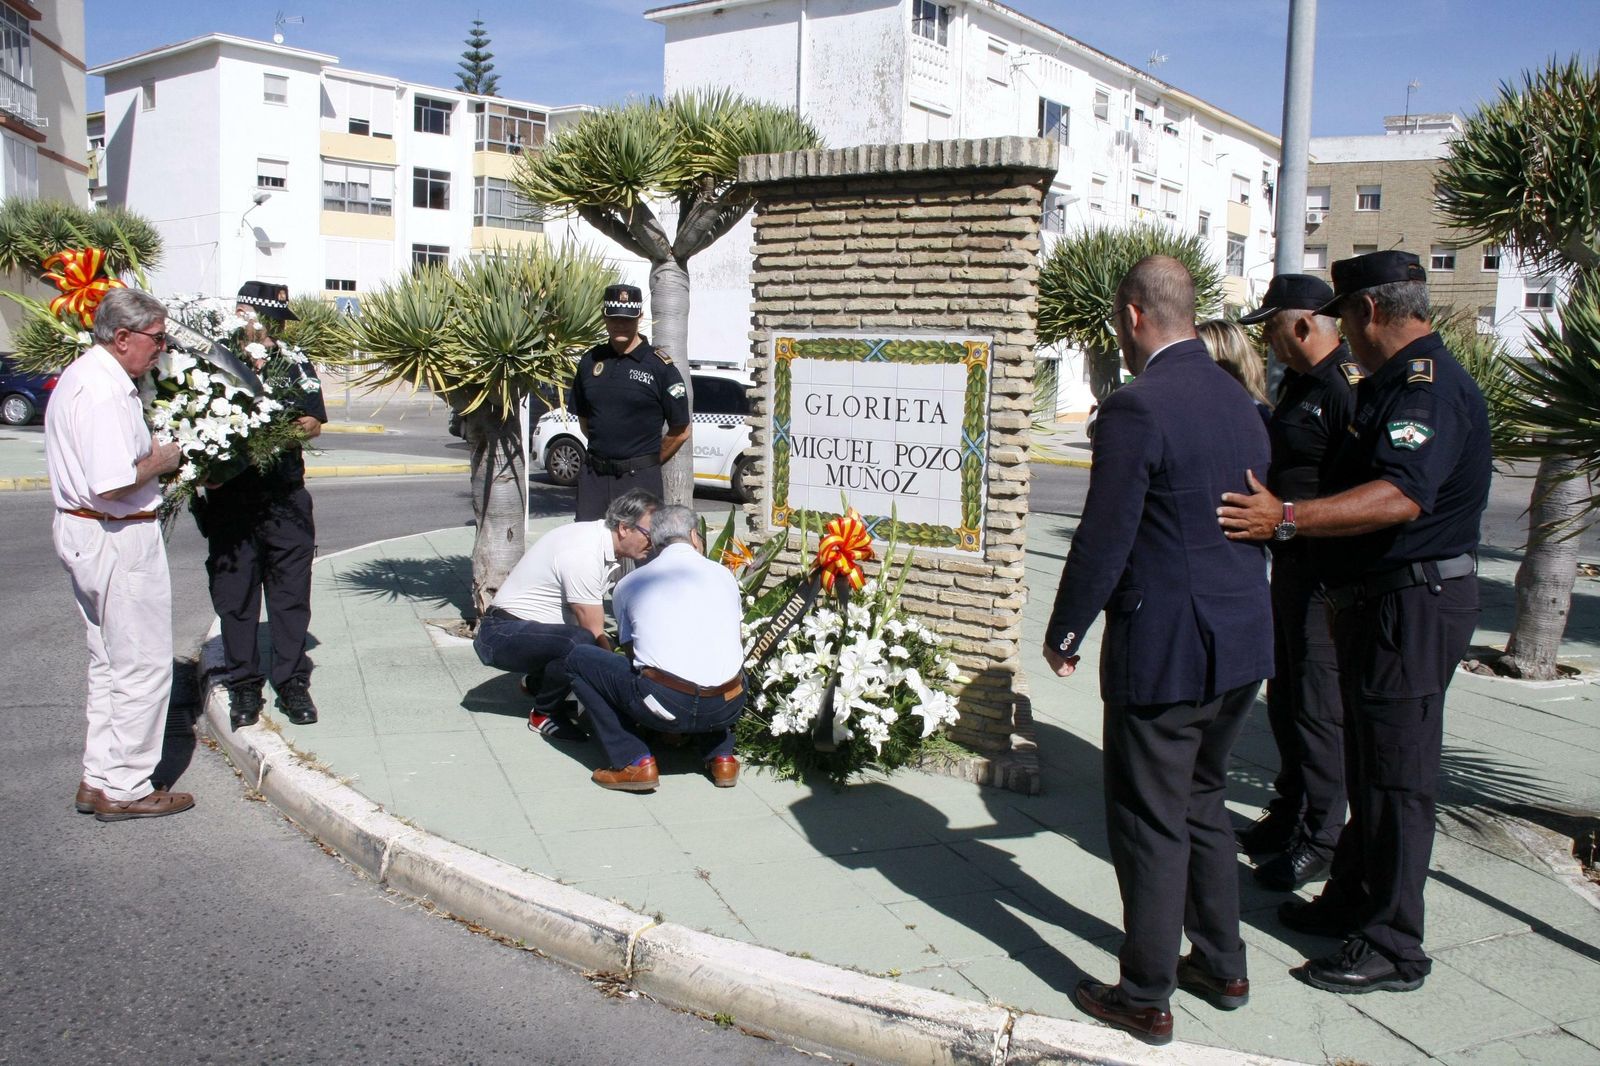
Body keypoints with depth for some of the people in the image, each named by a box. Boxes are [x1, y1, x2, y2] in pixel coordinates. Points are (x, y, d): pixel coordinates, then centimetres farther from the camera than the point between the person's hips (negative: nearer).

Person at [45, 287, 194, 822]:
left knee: (109, 664, 18)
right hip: (117, 539, -11)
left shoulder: (80, 376, 13)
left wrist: (150, 451, 10)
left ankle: (99, 778, 26)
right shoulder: (104, 392, -21)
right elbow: (112, 484, -28)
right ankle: (124, 788, 9)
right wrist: (161, 461, -12)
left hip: (80, 531, 11)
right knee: (142, 667, 0)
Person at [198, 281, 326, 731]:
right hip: (230, 500, 0)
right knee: (234, 596, 6)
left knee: (290, 593, 5)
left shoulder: (295, 366, 6)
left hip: (285, 499, 0)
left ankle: (292, 682, 15)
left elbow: (314, 423, 1)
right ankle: (243, 685, 18)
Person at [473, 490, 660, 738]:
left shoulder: (619, 549, 1)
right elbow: (594, 634, -23)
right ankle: (545, 714, -8)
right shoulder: (584, 556, -27)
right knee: (580, 643, -34)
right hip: (502, 633, -9)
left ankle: (539, 682, 16)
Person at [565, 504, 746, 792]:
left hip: (664, 704, -3)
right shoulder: (723, 574, 14)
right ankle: (721, 756, 23)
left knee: (579, 659, 15)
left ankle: (633, 762, 8)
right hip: (728, 708, 4)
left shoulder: (628, 584, 10)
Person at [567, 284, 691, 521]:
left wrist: (648, 462, 7)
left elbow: (680, 431, 0)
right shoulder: (590, 361, 9)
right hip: (593, 475, 4)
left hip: (639, 477, -4)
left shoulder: (659, 366, -4)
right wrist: (603, 449, 14)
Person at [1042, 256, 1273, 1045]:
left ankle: (1146, 998, 19)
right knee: (1202, 802, 23)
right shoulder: (1239, 402, 8)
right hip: (1242, 643, 8)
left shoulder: (1136, 408, -18)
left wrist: (1064, 634, -5)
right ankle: (1222, 966, 36)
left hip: (1162, 649, -8)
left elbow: (1103, 541, -18)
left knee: (1150, 824, 5)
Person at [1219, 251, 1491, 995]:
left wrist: (1286, 518, -40)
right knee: (1369, 764, 20)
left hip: (1413, 605, -11)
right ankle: (1353, 900, 35)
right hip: (1376, 600, 11)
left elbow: (1402, 495, -35)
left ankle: (1393, 948, 9)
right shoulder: (1396, 383, 15)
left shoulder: (1428, 386, -20)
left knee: (1396, 774, -2)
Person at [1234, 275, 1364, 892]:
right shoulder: (1298, 383, 14)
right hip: (1290, 564, 10)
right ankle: (1289, 813, 33)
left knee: (1318, 706, 0)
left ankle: (1319, 840, 12)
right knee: (1284, 700, 18)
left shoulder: (1347, 386, -17)